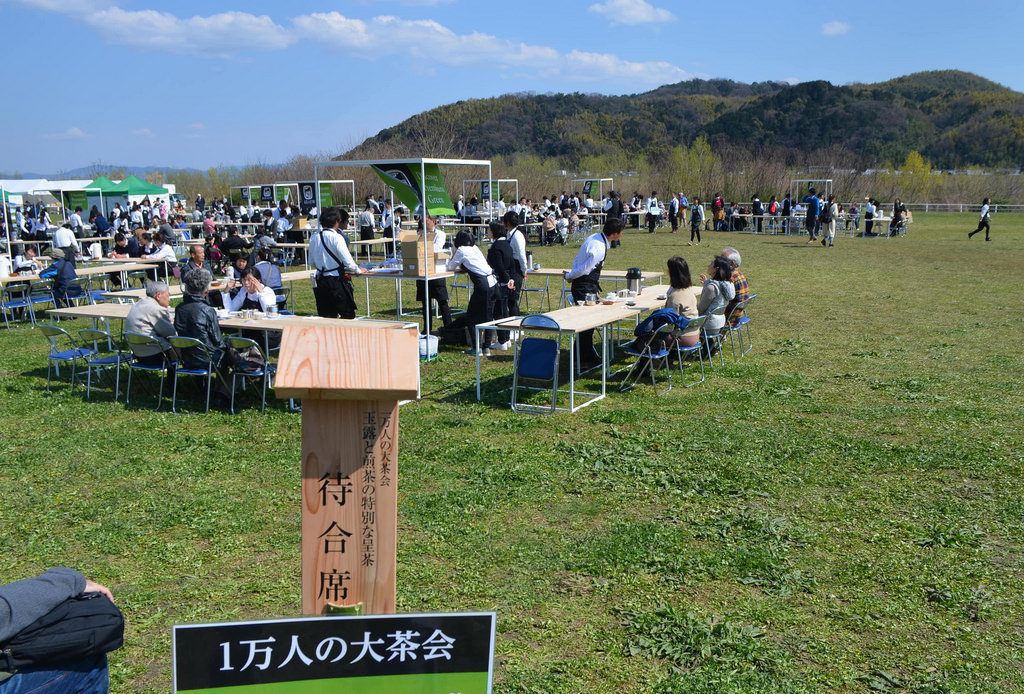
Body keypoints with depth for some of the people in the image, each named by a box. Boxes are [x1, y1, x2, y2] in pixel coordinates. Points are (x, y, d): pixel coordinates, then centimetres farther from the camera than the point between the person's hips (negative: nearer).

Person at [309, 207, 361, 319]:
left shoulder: (314, 237, 7)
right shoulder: (336, 237, -13)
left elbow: (312, 262, 14)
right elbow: (348, 261, -14)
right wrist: (358, 270, 3)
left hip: (320, 280, 6)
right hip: (337, 280, -6)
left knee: (325, 317, 10)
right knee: (347, 315, 3)